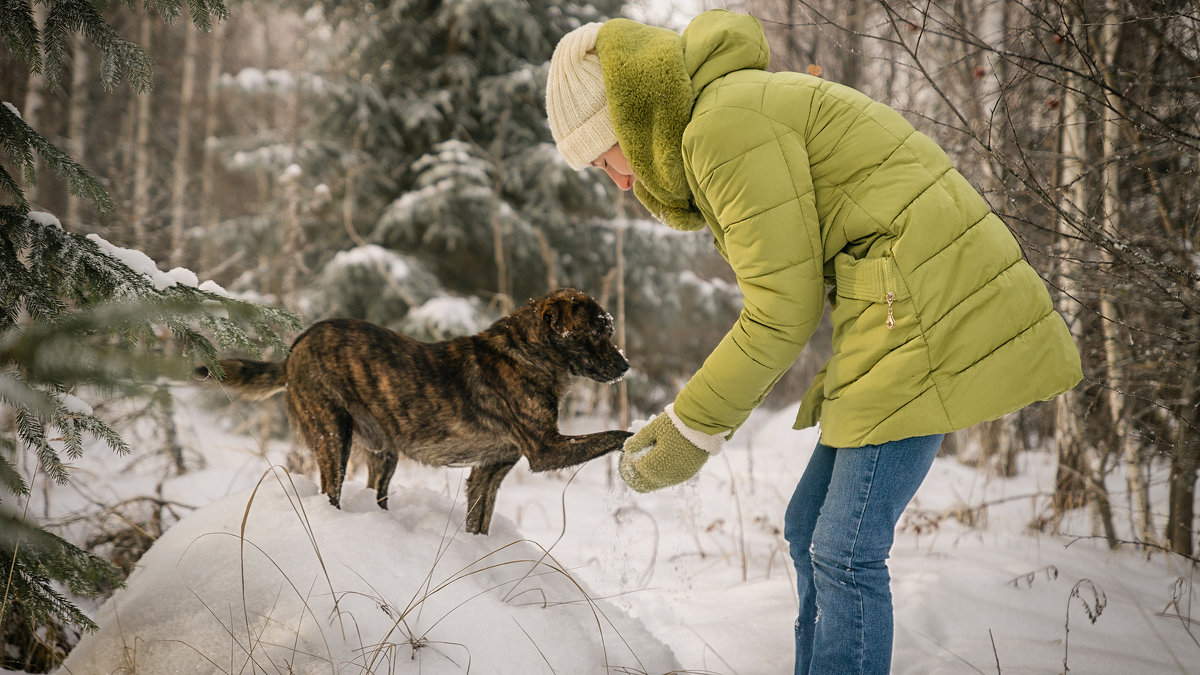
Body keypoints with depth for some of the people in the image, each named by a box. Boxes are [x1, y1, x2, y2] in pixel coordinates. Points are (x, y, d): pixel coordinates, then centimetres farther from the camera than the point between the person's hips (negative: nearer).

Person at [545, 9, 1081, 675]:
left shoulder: (726, 125, -13)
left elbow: (783, 308, -14)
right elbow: (789, 292, 22)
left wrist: (692, 430, -5)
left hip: (927, 311, -10)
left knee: (845, 551, -5)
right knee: (812, 529, 13)